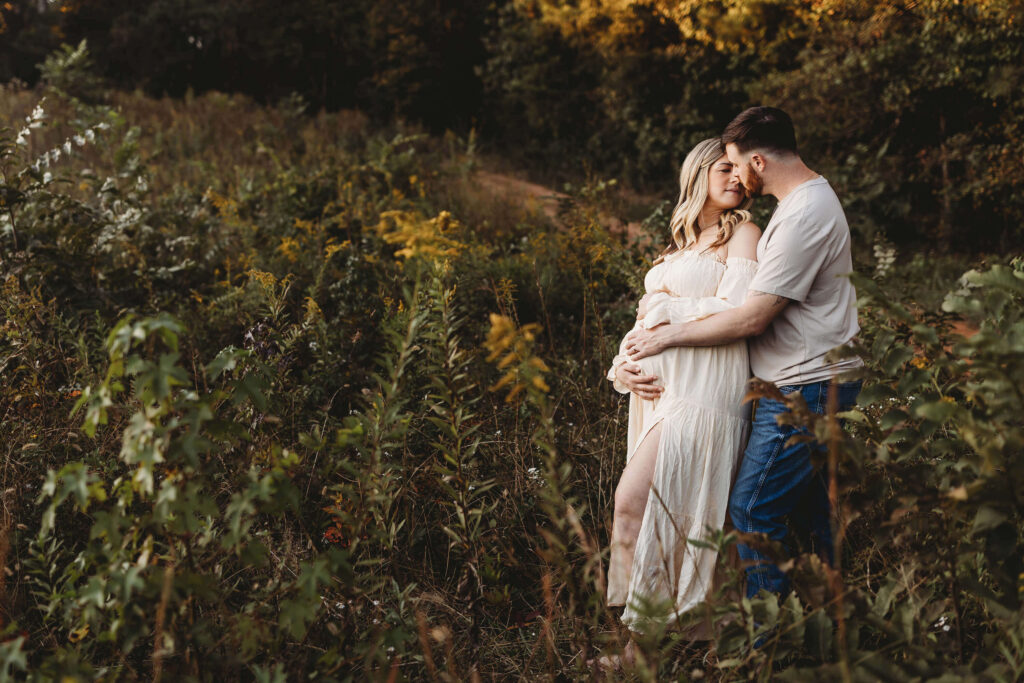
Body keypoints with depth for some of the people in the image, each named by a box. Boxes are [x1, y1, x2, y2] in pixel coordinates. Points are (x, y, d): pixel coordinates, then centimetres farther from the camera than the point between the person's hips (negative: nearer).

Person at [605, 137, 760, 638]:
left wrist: (667, 306, -1)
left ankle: (642, 638, -7)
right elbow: (645, 317, 20)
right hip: (657, 386, 7)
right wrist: (623, 366, 1)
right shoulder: (678, 247, 25)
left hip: (703, 388, -7)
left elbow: (736, 312, -11)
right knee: (661, 511, 6)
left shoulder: (743, 233, 4)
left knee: (634, 500, -15)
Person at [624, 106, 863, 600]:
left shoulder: (803, 217, -22)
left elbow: (751, 320, -21)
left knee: (753, 512, -6)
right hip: (814, 381, 11)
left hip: (802, 391, -11)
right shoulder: (813, 196, 12)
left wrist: (667, 335, -11)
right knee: (808, 508, 16)